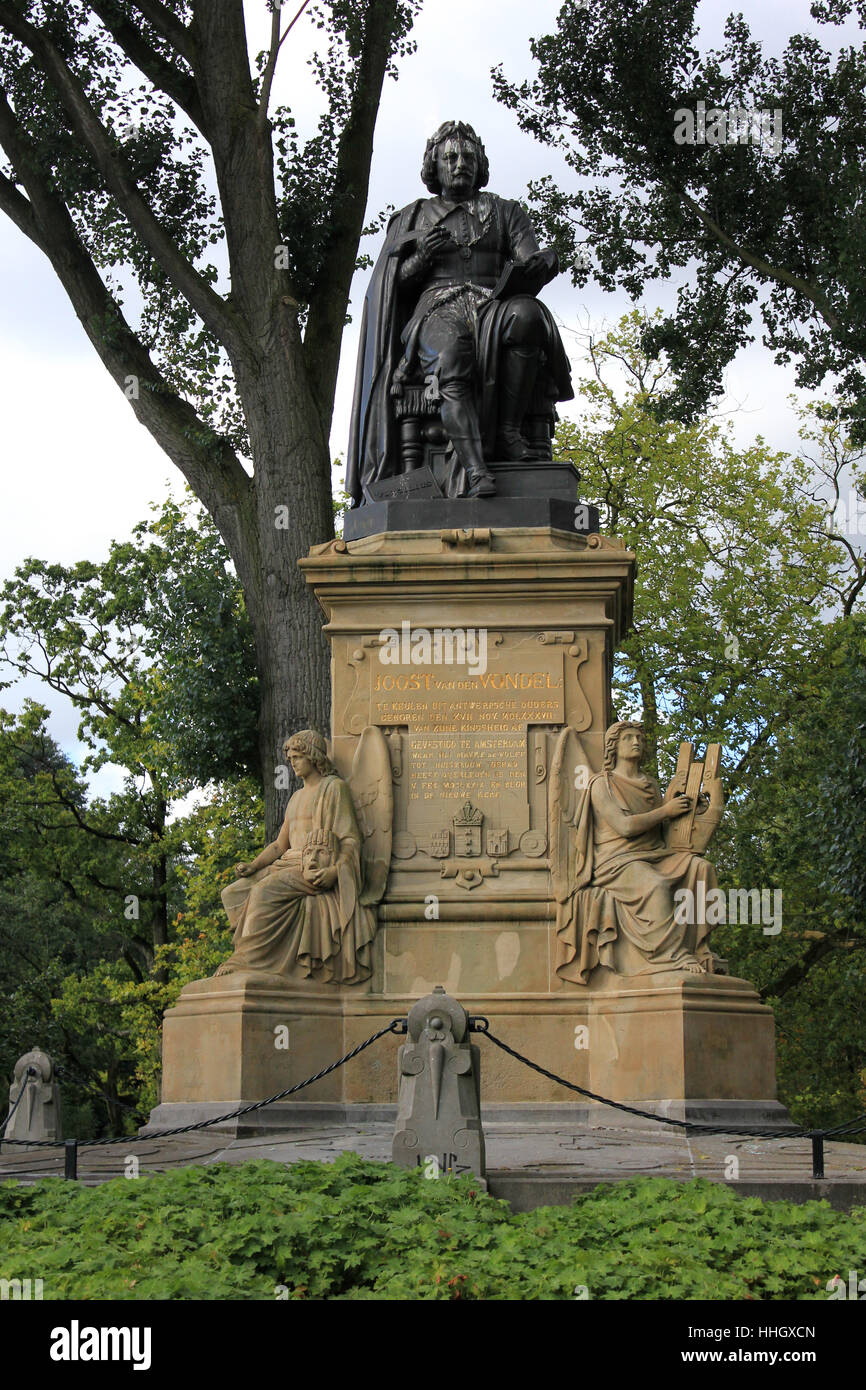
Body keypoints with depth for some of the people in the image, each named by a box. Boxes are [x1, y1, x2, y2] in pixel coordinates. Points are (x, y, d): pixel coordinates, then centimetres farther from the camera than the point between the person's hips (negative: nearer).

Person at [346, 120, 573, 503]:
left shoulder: (505, 212, 24)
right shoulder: (412, 219, 23)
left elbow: (531, 269, 9)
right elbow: (391, 285, 14)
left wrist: (544, 264, -16)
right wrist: (421, 258, -7)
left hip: (494, 308, 1)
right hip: (436, 313, -1)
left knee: (526, 313, -37)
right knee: (453, 357, -39)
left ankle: (507, 431, -35)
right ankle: (473, 469, -57)